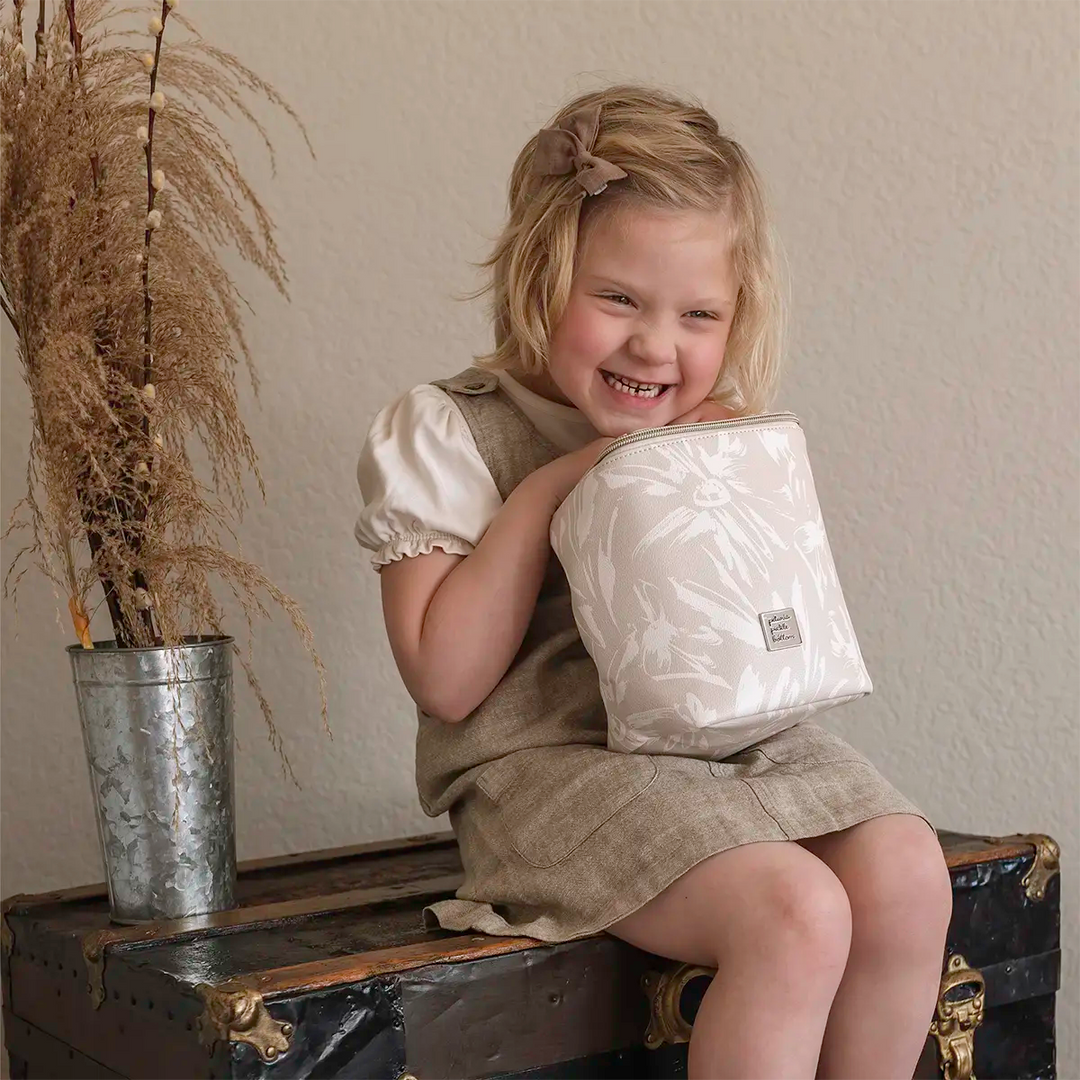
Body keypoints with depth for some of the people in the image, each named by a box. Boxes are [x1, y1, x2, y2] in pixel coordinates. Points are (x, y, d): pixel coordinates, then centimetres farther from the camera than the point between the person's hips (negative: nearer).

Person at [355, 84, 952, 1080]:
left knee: (907, 877, -19)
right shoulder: (445, 435, -4)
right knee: (796, 914, -26)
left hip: (738, 736, 6)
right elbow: (446, 682, -12)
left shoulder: (716, 433, 13)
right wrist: (545, 493, -13)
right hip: (554, 762, -6)